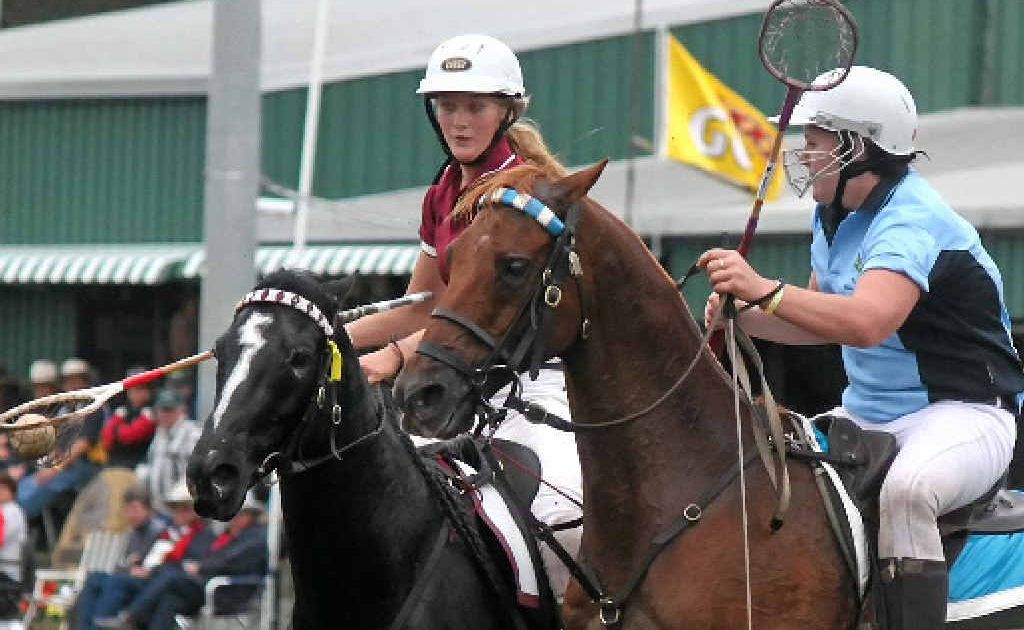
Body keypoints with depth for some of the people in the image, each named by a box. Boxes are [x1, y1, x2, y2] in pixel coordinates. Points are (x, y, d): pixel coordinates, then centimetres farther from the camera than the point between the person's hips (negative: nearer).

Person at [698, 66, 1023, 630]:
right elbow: (825, 320, 19)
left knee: (904, 490, -39)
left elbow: (866, 322, -38)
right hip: (865, 413, 10)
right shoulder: (834, 217, 9)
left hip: (960, 411, -10)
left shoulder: (911, 221, -21)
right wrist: (743, 317, 1)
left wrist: (764, 289, -41)